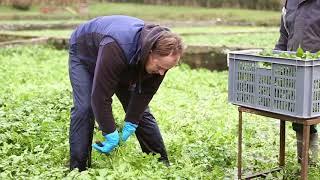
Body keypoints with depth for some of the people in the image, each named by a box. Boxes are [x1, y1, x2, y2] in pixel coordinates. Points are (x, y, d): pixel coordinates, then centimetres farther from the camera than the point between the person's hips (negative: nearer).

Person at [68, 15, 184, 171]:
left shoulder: (161, 51, -29)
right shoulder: (115, 48, -48)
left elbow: (144, 92, -18)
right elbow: (100, 96, -42)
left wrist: (131, 124, -20)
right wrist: (110, 134, -36)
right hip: (85, 54, -4)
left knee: (140, 110, -2)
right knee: (84, 108, -21)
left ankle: (161, 163, 7)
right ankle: (79, 168, -11)